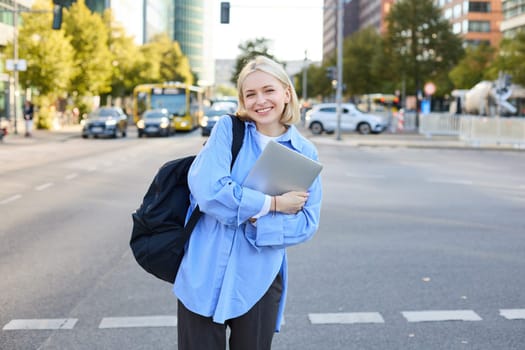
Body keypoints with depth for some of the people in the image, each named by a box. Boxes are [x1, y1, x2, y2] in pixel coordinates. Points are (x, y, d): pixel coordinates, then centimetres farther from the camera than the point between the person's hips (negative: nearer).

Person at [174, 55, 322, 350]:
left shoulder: (305, 153, 3)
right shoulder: (228, 129, -2)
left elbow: (307, 223, -1)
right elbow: (207, 189, -17)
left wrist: (257, 221, -15)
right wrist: (272, 204, -14)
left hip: (259, 283, 2)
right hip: (204, 276, -1)